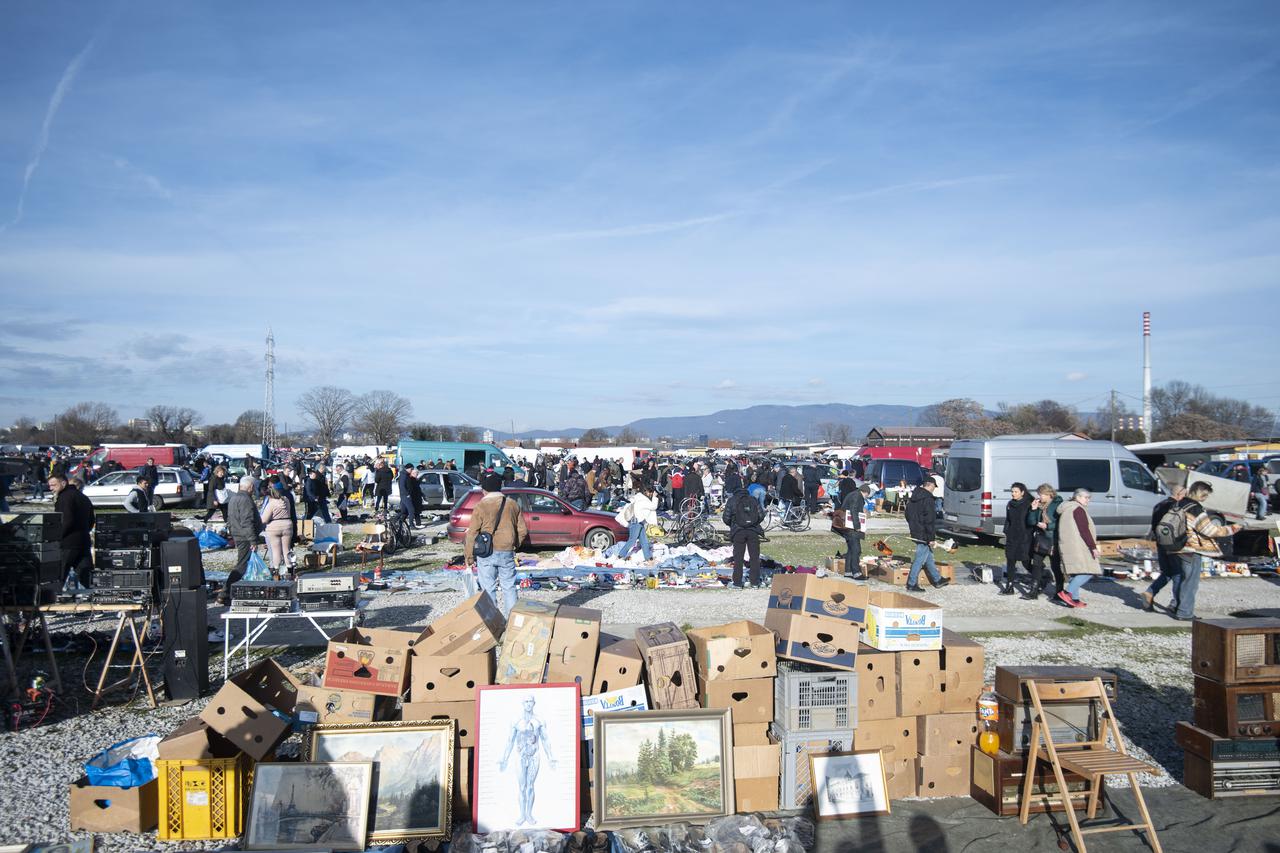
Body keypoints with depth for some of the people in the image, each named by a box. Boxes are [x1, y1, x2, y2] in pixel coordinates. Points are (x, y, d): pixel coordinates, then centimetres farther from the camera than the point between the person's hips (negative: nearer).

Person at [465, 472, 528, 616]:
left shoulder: (481, 507, -9)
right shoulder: (513, 505, 3)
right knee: (509, 588, 12)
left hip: (486, 554, -3)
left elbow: (472, 534, -8)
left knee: (488, 589, 6)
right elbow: (522, 531, 7)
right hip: (507, 553, 3)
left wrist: (469, 557, 0)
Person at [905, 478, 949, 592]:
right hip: (924, 535, -10)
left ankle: (937, 580, 33)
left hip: (915, 533, 10)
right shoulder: (928, 499, -20)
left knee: (929, 558, 20)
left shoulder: (914, 497, 10)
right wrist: (931, 538, -19)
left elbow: (908, 515, 20)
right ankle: (912, 584, 1)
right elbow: (929, 520, -21)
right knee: (920, 559, -2)